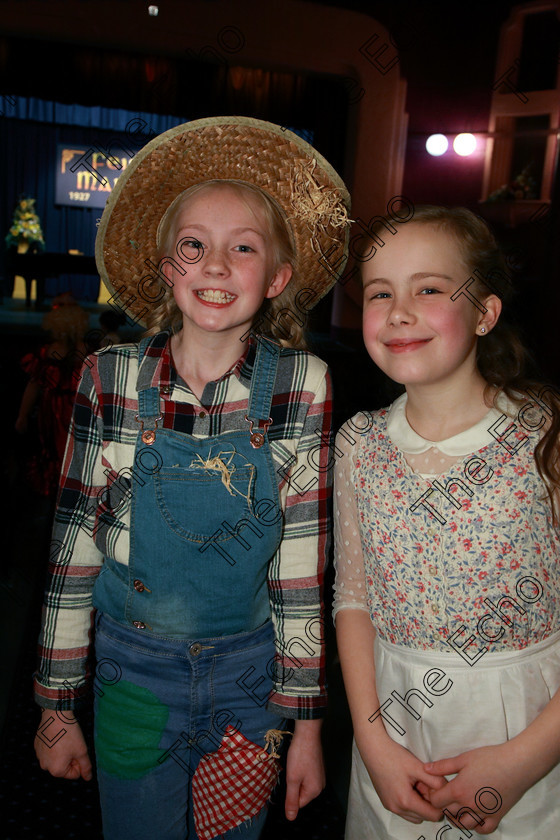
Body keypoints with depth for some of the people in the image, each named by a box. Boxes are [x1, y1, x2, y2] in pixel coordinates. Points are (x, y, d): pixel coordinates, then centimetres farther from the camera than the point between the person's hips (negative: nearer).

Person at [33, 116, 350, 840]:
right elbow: (74, 545, -4)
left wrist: (305, 721, -4)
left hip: (250, 674, 0)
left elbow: (302, 562, -8)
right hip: (132, 668, 1)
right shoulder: (110, 378, -11)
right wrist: (57, 706, 1)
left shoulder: (301, 384, -13)